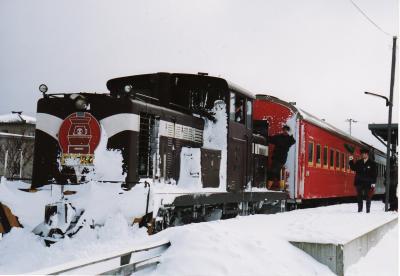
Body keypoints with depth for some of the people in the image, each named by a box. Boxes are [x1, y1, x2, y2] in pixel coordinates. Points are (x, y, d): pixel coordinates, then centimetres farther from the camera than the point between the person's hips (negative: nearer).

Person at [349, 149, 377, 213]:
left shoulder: (372, 163, -1)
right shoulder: (358, 162, 9)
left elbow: (375, 173, -3)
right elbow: (353, 168, 9)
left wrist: (373, 182, -9)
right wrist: (351, 161, -3)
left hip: (368, 183, -3)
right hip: (359, 182, 3)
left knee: (368, 197, 2)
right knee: (359, 197, 7)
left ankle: (368, 210, 10)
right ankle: (360, 209, 15)